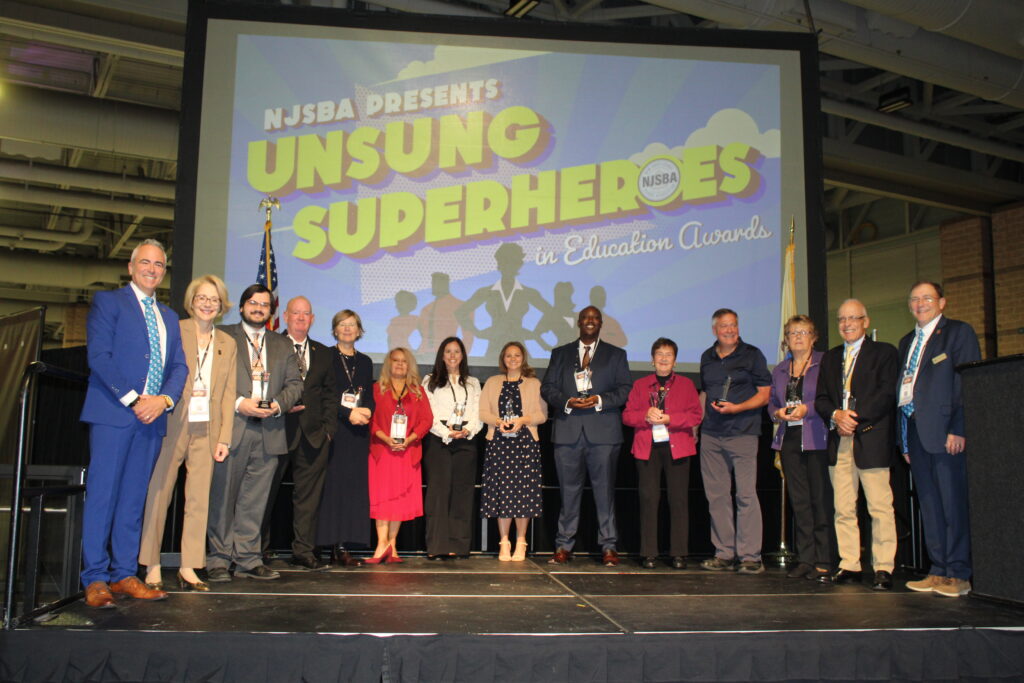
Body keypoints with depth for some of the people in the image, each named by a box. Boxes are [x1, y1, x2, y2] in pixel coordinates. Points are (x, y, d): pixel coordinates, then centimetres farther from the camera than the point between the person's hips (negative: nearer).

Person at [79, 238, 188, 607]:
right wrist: (133, 400, -14)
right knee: (102, 494, -5)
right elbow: (99, 356, -7)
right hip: (113, 413, -5)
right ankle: (95, 578, 0)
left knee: (134, 499, 7)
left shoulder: (169, 317, 21)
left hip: (152, 416, 6)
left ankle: (124, 574, 11)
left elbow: (179, 367, 14)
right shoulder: (108, 301, 4)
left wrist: (163, 399, -6)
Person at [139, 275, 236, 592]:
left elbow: (228, 393, 10)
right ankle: (152, 567, 10)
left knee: (199, 500, 3)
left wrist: (224, 437, 4)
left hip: (206, 430, 3)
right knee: (158, 494, 0)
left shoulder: (227, 344, 13)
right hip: (172, 425, -3)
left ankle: (188, 568, 10)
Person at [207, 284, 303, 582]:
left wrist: (278, 404, -4)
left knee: (255, 500, 5)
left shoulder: (282, 346, 19)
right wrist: (238, 403, -12)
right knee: (223, 496, 0)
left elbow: (295, 383, 15)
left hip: (268, 433, 3)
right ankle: (219, 560, 8)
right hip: (231, 428, -3)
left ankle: (248, 559, 11)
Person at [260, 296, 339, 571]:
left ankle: (304, 552, 12)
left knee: (308, 496, 5)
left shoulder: (323, 354, 16)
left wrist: (328, 427, 3)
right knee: (266, 493, 3)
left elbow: (330, 393, 14)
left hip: (313, 435, 3)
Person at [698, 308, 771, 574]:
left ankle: (750, 556, -2)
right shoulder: (707, 357, 15)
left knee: (746, 494, -8)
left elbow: (764, 394, -1)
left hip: (742, 433, -5)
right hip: (710, 435, 5)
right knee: (716, 495, 5)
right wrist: (695, 422, 15)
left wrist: (736, 408, -15)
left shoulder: (752, 355, 2)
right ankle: (724, 553, 12)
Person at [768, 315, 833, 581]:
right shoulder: (779, 370, 18)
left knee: (821, 499, -5)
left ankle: (824, 560, 2)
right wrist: (778, 413, -1)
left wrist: (807, 409, -17)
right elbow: (771, 402, 20)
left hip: (817, 440, -5)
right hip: (789, 439, 5)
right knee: (798, 501, 7)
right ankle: (805, 558, 12)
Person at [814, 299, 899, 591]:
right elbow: (820, 399, 14)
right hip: (839, 441, 5)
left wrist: (855, 417, -13)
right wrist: (836, 414, -7)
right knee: (843, 509, 5)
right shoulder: (830, 357, 20)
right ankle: (849, 566, 11)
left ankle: (883, 568, 1)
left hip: (872, 439, -5)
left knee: (880, 508, -5)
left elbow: (887, 394, -7)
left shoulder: (884, 352, 5)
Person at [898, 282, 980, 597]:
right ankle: (938, 571, 14)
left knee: (954, 504, -4)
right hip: (915, 433, 7)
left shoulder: (959, 332, 1)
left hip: (945, 432, -7)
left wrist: (958, 429, -16)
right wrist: (905, 439, 12)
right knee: (929, 505, 9)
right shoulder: (907, 342, 21)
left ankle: (958, 574, 2)